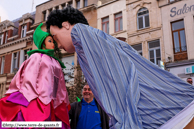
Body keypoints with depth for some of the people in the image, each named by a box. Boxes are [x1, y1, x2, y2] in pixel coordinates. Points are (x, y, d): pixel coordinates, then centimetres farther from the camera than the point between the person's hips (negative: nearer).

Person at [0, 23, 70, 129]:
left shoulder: (55, 62, 22)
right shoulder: (37, 57, 4)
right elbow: (30, 79, -7)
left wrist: (64, 103, 13)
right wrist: (33, 100, -16)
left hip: (52, 103, 6)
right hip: (37, 101, -6)